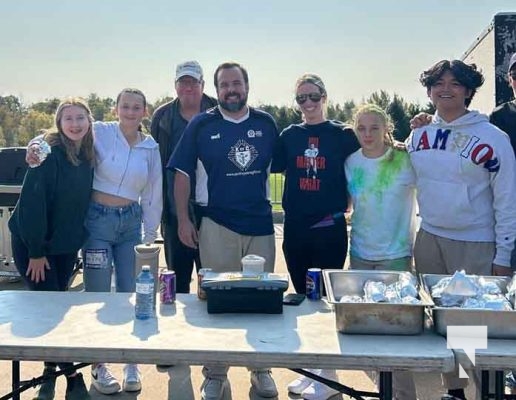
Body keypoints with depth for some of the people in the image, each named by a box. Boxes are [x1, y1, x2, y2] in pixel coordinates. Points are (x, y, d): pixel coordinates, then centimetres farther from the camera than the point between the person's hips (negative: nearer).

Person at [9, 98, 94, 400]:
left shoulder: (87, 157, 2)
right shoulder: (49, 153, -18)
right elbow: (31, 202, -20)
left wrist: (78, 239, 6)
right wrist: (36, 251, -20)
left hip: (66, 245, 6)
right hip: (34, 243, -6)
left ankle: (50, 372, 24)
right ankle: (72, 375, 7)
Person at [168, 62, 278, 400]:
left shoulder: (266, 123, 4)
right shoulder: (201, 125, -1)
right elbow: (183, 173, 0)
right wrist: (183, 220, -4)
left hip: (261, 225, 2)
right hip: (217, 226, -2)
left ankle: (261, 369, 27)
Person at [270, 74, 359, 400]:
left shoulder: (342, 134, 0)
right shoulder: (290, 135, 9)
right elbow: (272, 166, 6)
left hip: (329, 228, -3)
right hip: (295, 228, 4)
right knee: (303, 297, 12)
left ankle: (328, 373, 15)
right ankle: (312, 368, 26)